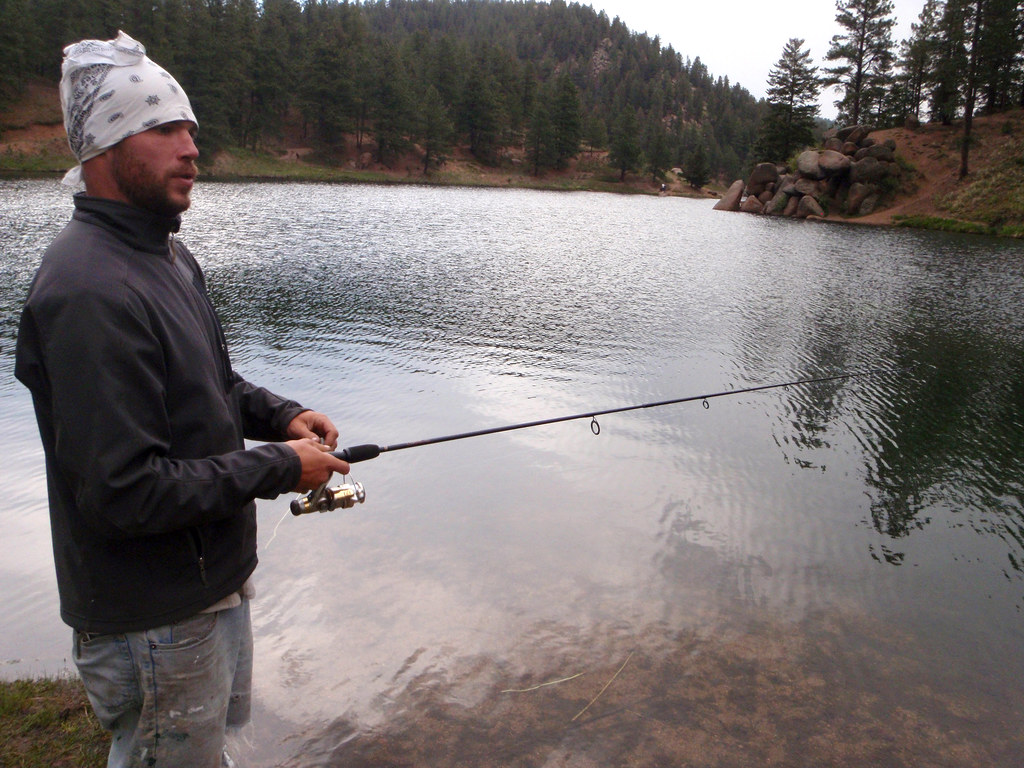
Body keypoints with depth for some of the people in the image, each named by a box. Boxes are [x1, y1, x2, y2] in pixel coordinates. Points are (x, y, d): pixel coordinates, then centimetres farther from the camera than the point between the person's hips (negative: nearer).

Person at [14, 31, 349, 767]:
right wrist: (278, 468, -22)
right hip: (152, 616, -9)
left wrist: (280, 415, -1)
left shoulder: (168, 254, 6)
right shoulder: (91, 291, -28)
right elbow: (123, 492, -30)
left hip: (214, 573, 10)